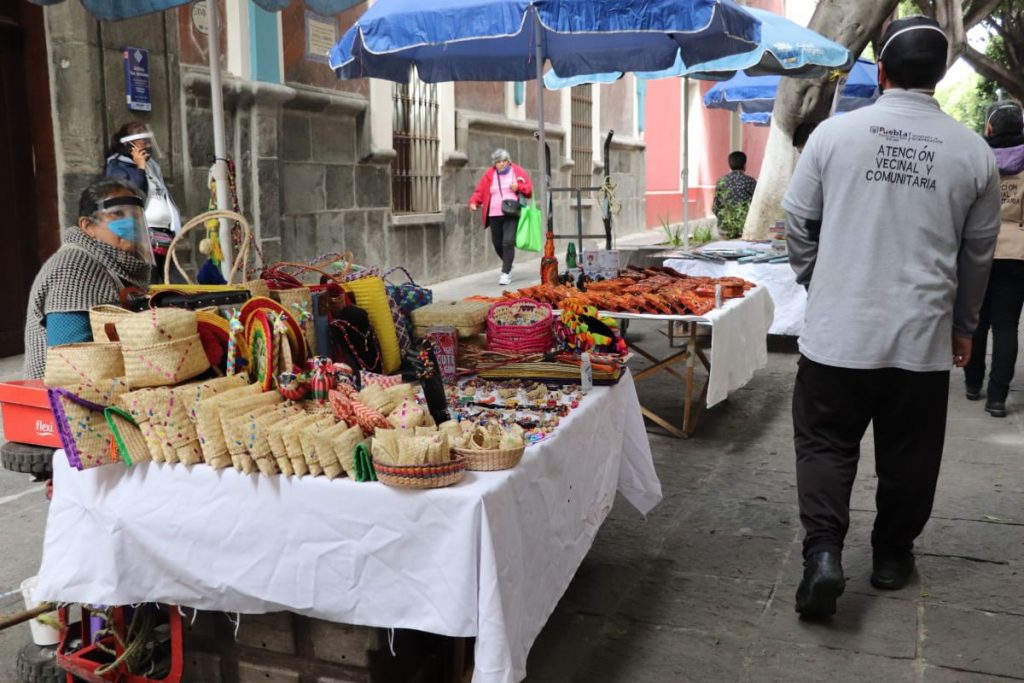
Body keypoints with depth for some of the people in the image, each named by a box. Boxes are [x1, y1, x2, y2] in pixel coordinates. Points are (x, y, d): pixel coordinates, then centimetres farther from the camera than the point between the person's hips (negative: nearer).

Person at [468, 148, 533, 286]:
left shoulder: (518, 172, 6)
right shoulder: (489, 174, 9)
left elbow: (529, 189, 8)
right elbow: (480, 190, 5)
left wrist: (518, 187, -12)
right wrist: (474, 202, -13)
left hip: (511, 214, -3)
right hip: (494, 215, 3)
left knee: (508, 242, -15)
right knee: (497, 243, 9)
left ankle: (505, 273, -8)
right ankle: (508, 265, 36)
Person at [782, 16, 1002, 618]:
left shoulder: (835, 133, -4)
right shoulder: (973, 151, -1)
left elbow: (798, 222, 3)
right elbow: (979, 252, 8)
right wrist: (964, 325, 22)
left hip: (839, 329, -1)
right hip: (923, 335, 1)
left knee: (827, 442, 10)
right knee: (908, 453, 16)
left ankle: (823, 550, -5)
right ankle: (892, 556, 30)